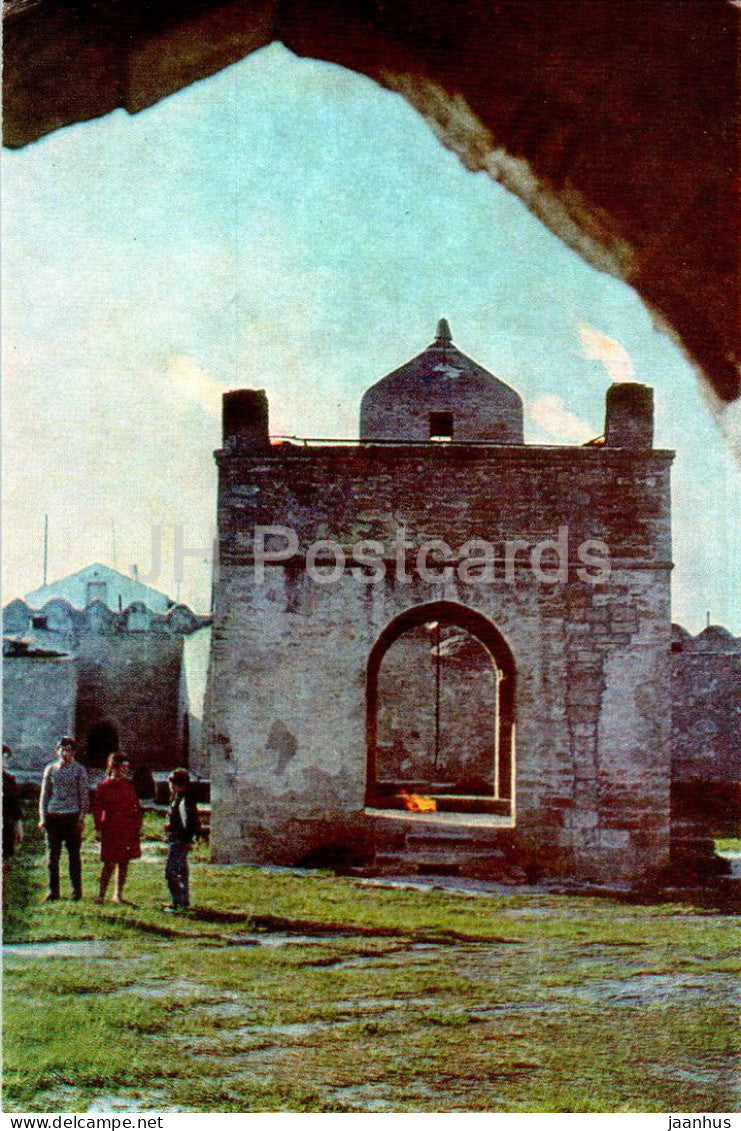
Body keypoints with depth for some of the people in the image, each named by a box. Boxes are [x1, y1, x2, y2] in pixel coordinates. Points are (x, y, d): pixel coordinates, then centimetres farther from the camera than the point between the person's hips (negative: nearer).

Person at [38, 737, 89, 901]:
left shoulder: (79, 770, 2)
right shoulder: (50, 769, 8)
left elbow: (84, 795, 2)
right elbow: (44, 794, 11)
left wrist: (81, 818, -6)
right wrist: (43, 817, 4)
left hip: (72, 816, -2)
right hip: (53, 816, 2)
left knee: (74, 855, 2)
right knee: (53, 855, 4)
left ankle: (77, 890, 10)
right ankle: (53, 890, 11)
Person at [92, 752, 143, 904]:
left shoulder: (129, 786, 9)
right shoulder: (104, 787, -3)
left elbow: (136, 806, 14)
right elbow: (97, 809, -2)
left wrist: (138, 826, 8)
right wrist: (99, 829, -8)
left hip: (128, 830, 5)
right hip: (111, 831, -5)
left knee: (124, 863, 8)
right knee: (110, 863, -5)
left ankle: (118, 894, 17)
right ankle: (101, 894, 5)